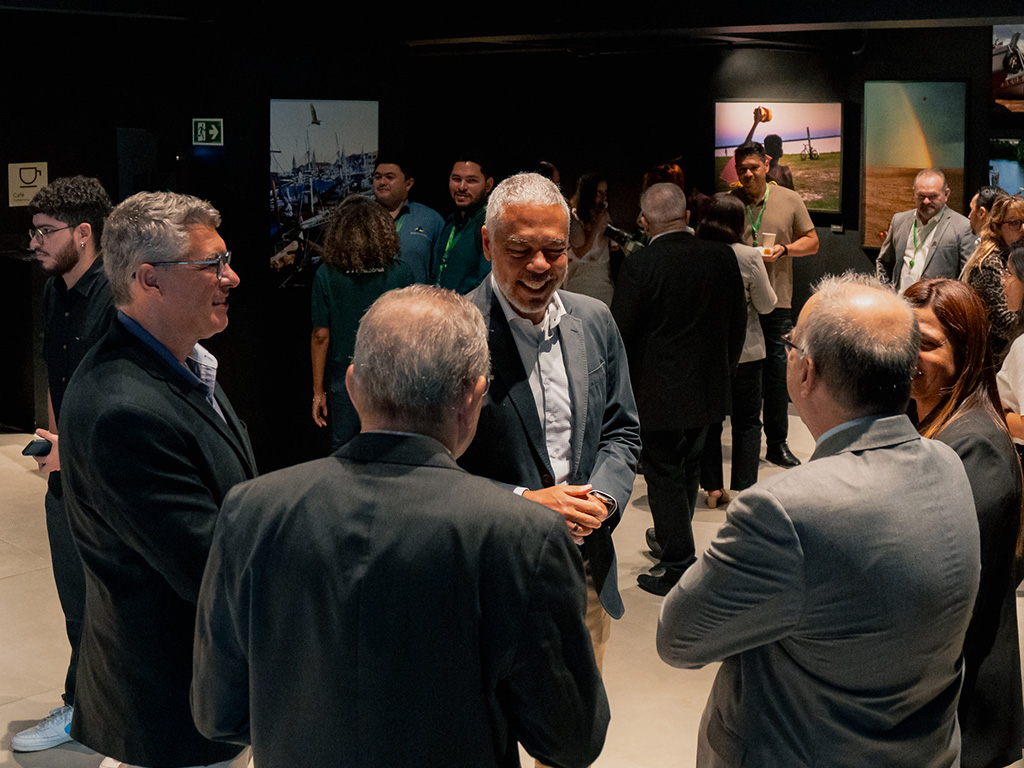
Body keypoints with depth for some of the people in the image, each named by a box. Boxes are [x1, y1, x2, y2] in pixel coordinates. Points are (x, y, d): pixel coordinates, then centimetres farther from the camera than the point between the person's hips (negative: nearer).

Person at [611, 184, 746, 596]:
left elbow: (620, 333, -14)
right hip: (708, 388, 6)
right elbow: (738, 322, 6)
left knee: (664, 477, 6)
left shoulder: (639, 266, -19)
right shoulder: (722, 257, -3)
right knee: (688, 469, 22)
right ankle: (672, 543, 41)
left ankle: (679, 570, 9)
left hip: (657, 392, -6)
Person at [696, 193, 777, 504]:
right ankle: (744, 490, 9)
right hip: (744, 350, -2)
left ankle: (713, 488, 17)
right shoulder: (749, 257, -15)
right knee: (747, 422, 9)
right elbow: (767, 305, -5)